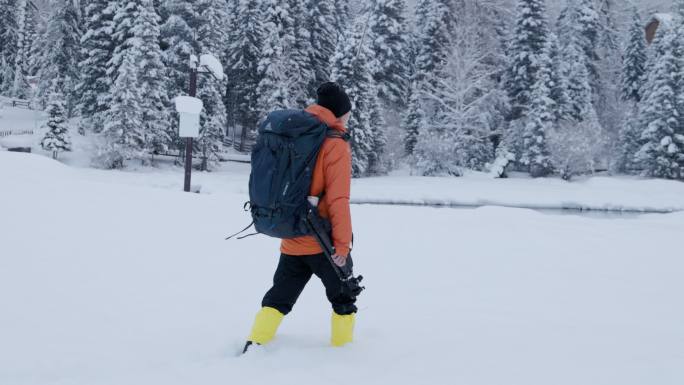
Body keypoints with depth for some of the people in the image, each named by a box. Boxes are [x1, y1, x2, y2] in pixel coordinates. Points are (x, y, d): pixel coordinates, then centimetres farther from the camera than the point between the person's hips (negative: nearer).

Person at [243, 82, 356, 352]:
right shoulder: (336, 146, -13)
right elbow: (338, 200, -19)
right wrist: (342, 243, -14)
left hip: (292, 242, 6)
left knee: (279, 297, 16)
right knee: (343, 299, 13)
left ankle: (254, 345, 10)